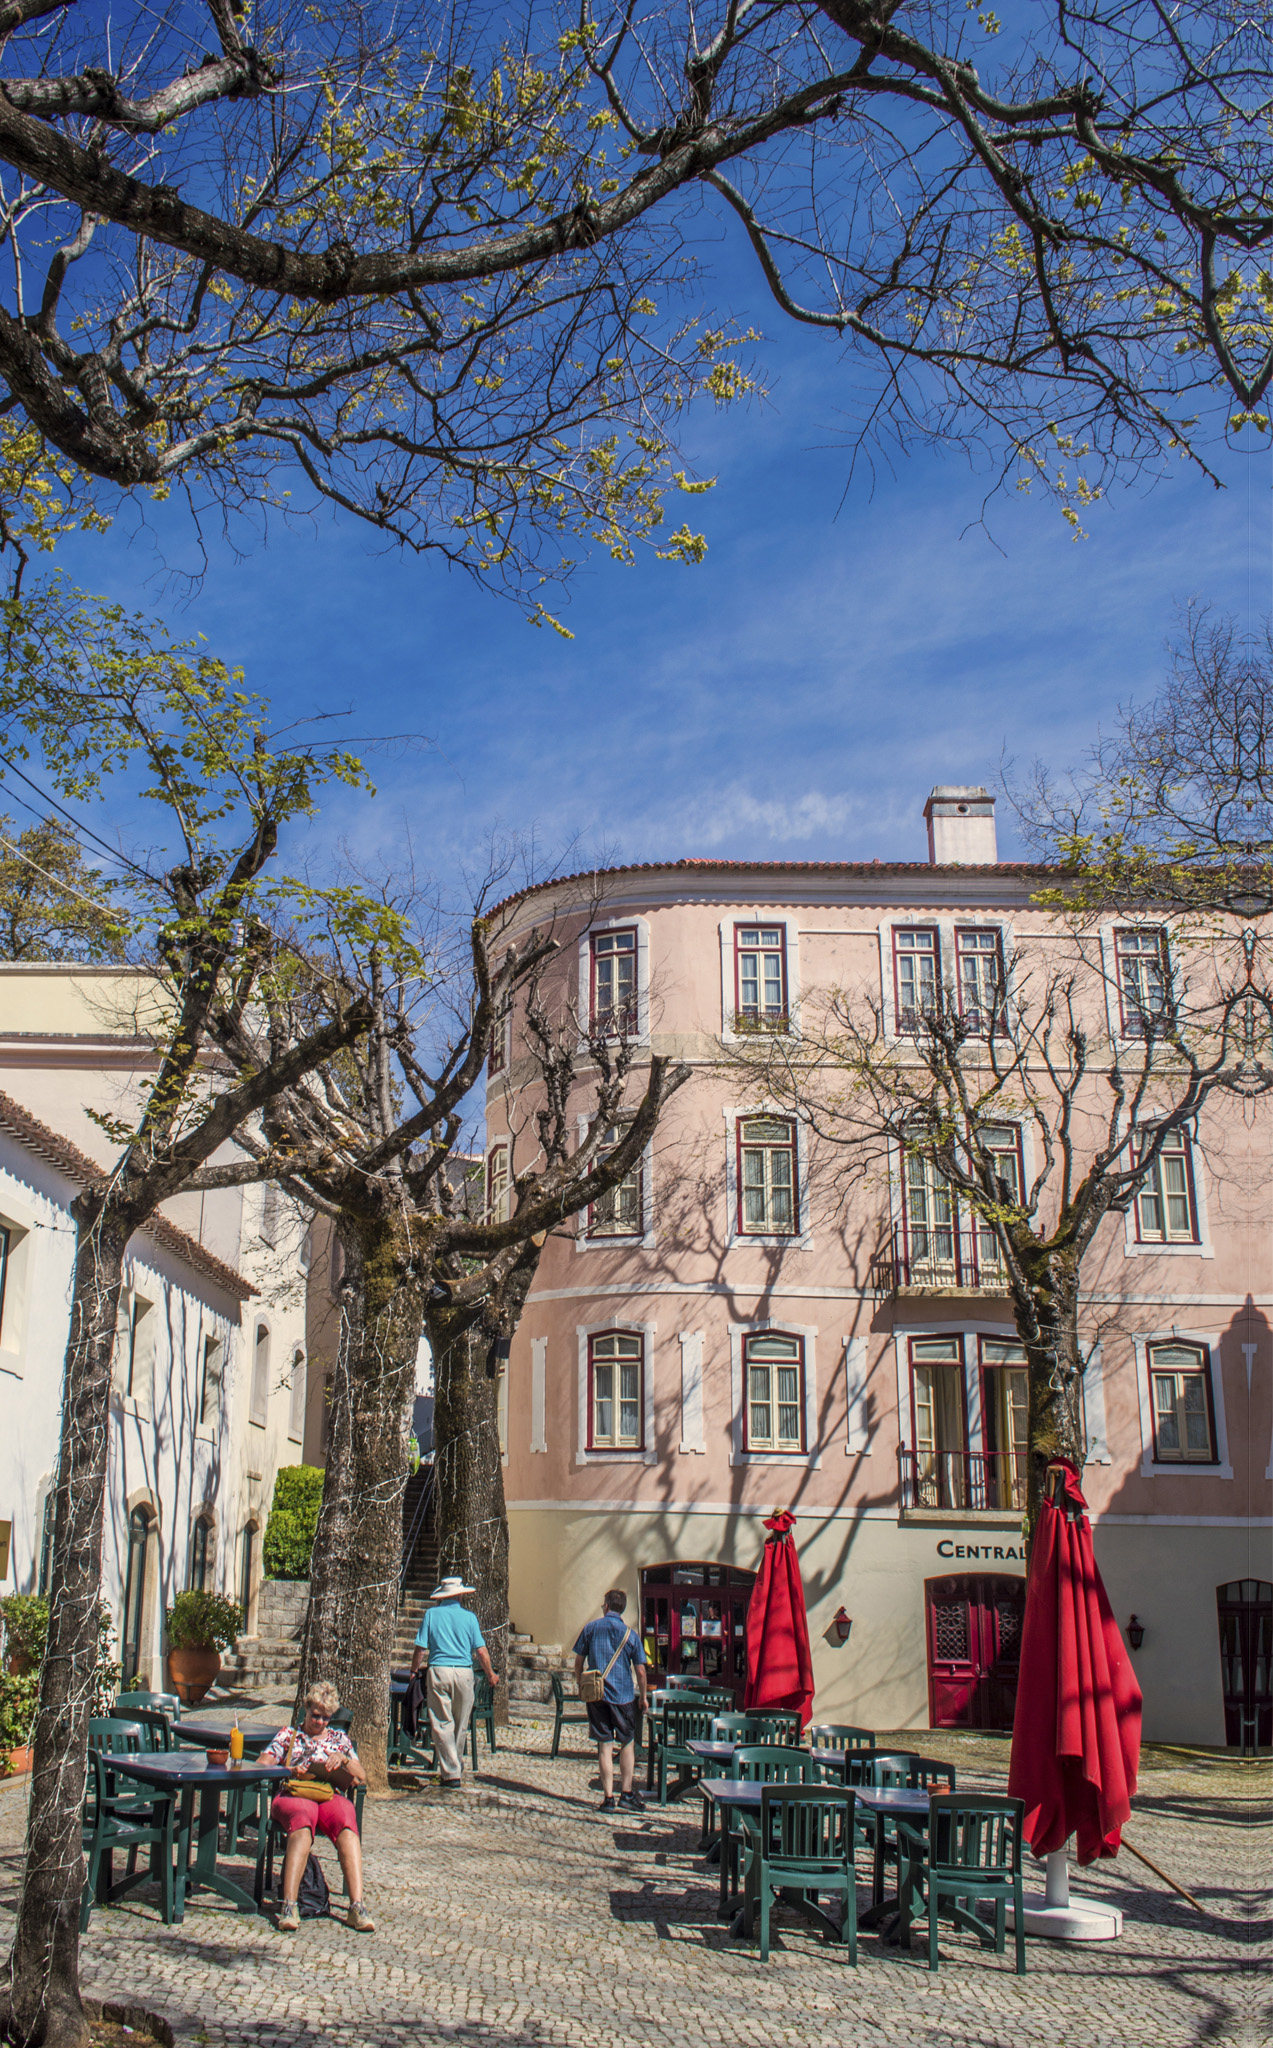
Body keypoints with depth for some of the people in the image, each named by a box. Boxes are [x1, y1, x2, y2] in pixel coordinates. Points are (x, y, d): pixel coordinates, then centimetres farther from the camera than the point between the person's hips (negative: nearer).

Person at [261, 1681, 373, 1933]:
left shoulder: (339, 1738, 27)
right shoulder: (288, 1734, 25)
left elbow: (361, 1777, 20)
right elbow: (262, 1764, 11)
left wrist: (343, 1759, 0)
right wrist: (288, 1771, -8)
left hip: (330, 1796, 1)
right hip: (293, 1795, -1)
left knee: (347, 1829, -36)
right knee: (302, 1827, -40)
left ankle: (356, 1908, -47)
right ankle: (289, 1906, -50)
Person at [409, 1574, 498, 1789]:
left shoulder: (431, 1614, 3)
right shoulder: (468, 1616, 4)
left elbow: (421, 1648, 1)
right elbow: (481, 1651, 2)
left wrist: (413, 1671, 17)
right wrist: (491, 1675, 15)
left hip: (439, 1671, -1)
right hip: (464, 1672, 1)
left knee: (443, 1725, 1)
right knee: (461, 1726, 14)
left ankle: (451, 1774, -5)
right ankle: (456, 1769, 23)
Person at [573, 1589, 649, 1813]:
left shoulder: (590, 1628, 0)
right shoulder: (630, 1634, -3)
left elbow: (579, 1660, 4)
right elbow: (640, 1671, -3)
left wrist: (580, 1685, 19)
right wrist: (643, 1697, 9)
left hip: (596, 1694, 1)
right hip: (623, 1695, -1)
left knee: (605, 1746, 5)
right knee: (627, 1743, 13)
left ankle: (608, 1798, 4)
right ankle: (626, 1794, 14)